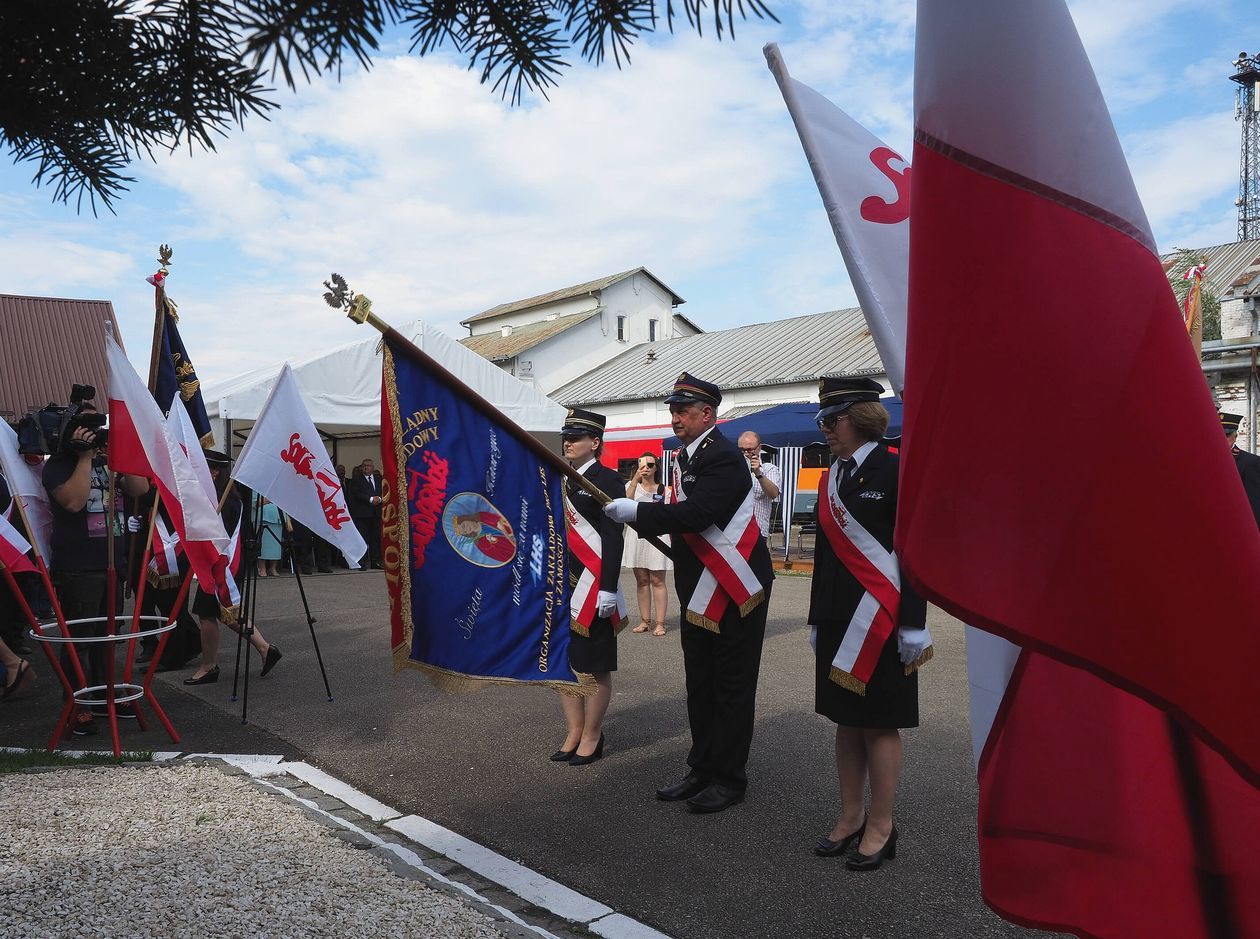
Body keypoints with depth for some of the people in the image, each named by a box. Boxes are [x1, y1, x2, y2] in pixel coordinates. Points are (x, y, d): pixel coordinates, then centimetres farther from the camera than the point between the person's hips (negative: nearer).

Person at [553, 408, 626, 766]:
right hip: (560, 585, 8)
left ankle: (592, 737, 14)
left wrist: (608, 589, -19)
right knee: (563, 659, 11)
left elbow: (613, 537, -13)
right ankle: (574, 732, 22)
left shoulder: (606, 479, -8)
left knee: (595, 664, 2)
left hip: (591, 585, -8)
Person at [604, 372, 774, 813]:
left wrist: (637, 511, -23)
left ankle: (729, 778, 15)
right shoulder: (685, 457, 12)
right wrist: (638, 515, 5)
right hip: (699, 592, 9)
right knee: (700, 685, 15)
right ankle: (702, 769, 27)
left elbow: (696, 512, -28)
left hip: (736, 591, -9)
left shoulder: (723, 458, -17)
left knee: (731, 687, 3)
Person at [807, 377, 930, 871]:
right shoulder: (830, 478, 12)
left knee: (880, 723, 2)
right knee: (846, 719, 13)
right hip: (838, 619, 7)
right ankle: (850, 817, 24)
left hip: (879, 620, -7)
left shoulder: (893, 470, -8)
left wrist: (914, 626, -14)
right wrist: (817, 621, 17)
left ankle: (881, 825, 16)